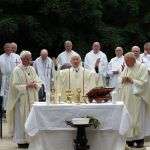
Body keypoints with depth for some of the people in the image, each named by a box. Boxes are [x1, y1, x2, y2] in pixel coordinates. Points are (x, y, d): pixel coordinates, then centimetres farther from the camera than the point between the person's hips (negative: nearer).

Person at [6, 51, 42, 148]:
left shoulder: (32, 69, 10)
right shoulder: (17, 70, -6)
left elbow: (39, 82, 11)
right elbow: (15, 85, -12)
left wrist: (35, 84, -10)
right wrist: (27, 86, -19)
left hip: (32, 99, 5)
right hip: (21, 99, -5)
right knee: (21, 119, -2)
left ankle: (29, 138, 15)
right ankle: (21, 141, 6)